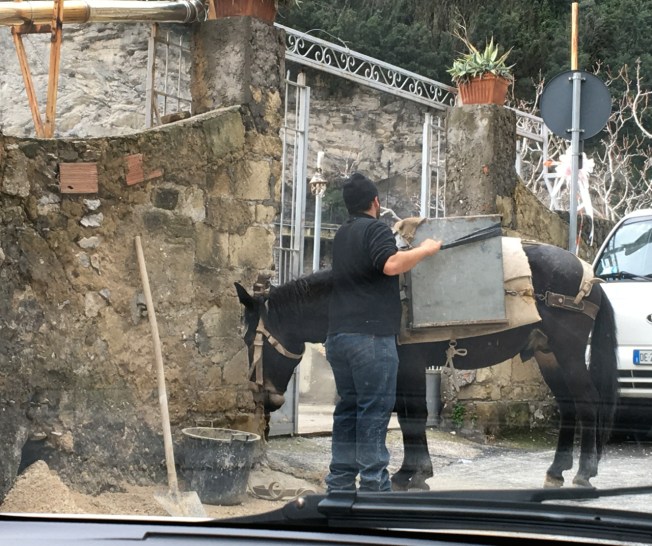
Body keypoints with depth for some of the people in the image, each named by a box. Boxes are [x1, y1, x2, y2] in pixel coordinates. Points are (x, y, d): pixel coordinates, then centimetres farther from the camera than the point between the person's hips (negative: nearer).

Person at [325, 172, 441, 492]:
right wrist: (424, 250, -10)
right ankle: (373, 483, -8)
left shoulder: (342, 235, 21)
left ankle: (340, 484, 12)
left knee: (348, 409, 12)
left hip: (338, 334, 8)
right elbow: (391, 264, -23)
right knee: (374, 411, -6)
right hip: (371, 334, -8)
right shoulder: (375, 229, -6)